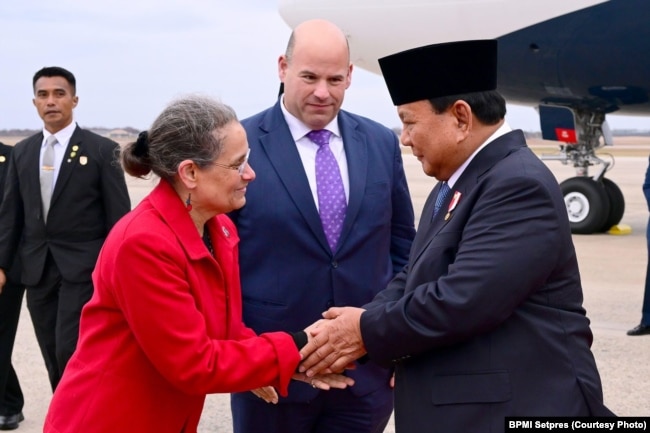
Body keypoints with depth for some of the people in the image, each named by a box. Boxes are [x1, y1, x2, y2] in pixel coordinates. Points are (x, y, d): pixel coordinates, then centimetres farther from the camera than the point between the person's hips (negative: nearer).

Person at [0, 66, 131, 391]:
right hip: (37, 270, 5)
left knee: (71, 354, -13)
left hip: (83, 268, -5)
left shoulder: (102, 150, -3)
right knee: (54, 359, 9)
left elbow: (118, 217, -4)